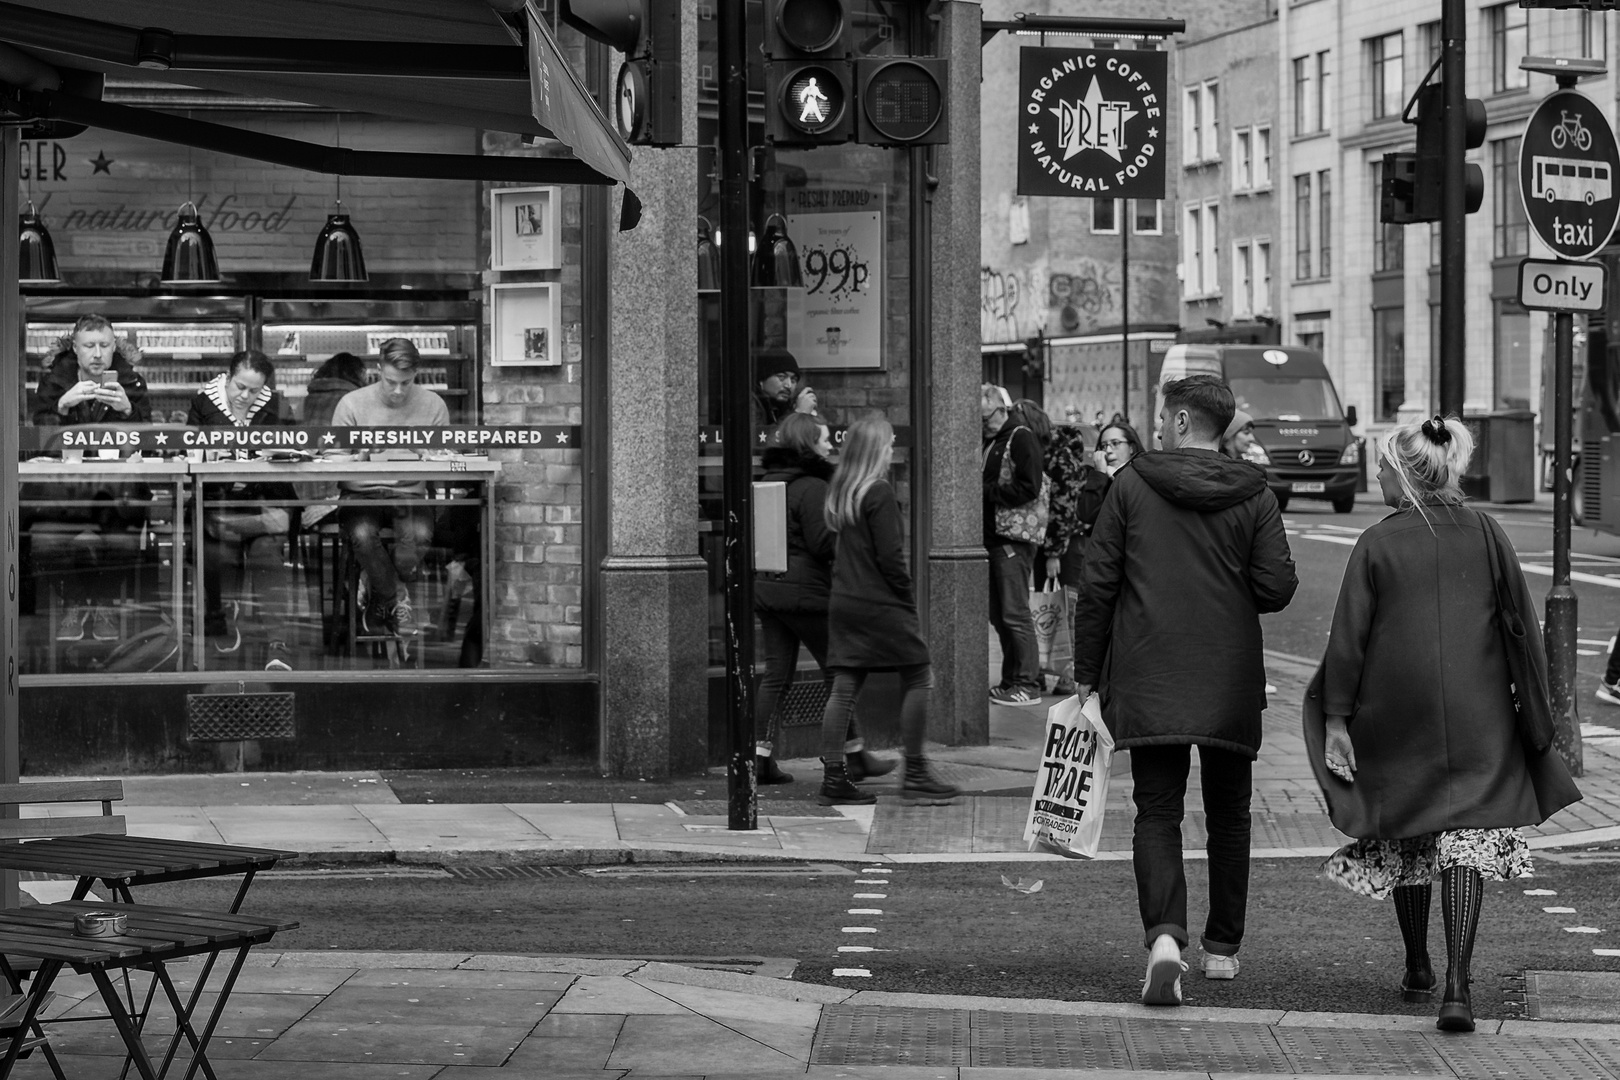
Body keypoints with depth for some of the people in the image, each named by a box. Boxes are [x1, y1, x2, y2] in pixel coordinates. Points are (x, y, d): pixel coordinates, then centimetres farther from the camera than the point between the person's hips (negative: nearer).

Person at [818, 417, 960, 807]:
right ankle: (914, 776, 2)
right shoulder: (879, 494, -13)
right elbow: (890, 558, -15)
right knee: (918, 679, 2)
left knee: (844, 687, 6)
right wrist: (908, 602, -6)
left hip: (843, 600, 8)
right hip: (879, 603, -8)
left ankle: (833, 778, 5)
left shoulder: (839, 492, 11)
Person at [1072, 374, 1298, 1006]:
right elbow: (1277, 587, -4)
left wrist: (1087, 673, 5)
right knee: (1228, 813, 16)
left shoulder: (1131, 485, -2)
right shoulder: (1253, 496, 1)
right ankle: (1222, 947, 22)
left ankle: (1165, 936, -24)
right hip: (1231, 682, 2)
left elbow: (1097, 584, -3)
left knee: (1157, 812, -2)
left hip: (1147, 681, -2)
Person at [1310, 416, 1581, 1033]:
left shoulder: (1376, 545, -5)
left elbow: (1348, 637, -5)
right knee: (1466, 836, -2)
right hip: (1477, 713, 1)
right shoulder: (1485, 535, 2)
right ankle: (1457, 986, -15)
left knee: (1406, 837, 16)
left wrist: (1336, 719, 0)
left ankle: (1418, 971, 28)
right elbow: (1524, 625, 4)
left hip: (1396, 709, -1)